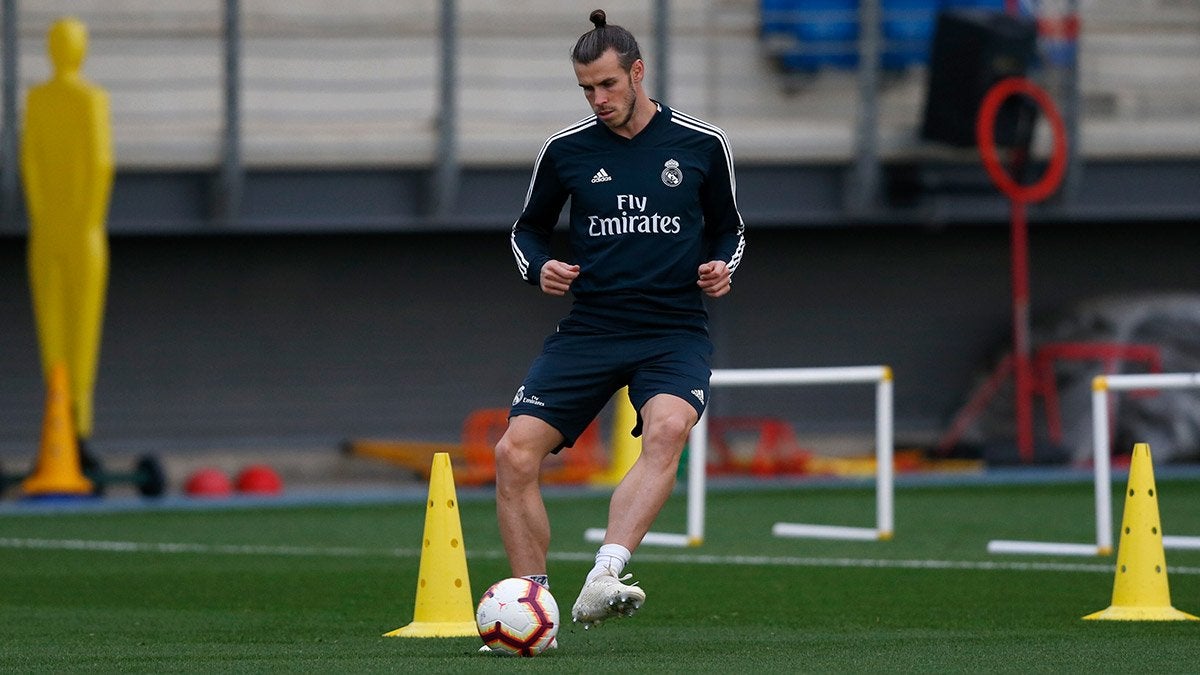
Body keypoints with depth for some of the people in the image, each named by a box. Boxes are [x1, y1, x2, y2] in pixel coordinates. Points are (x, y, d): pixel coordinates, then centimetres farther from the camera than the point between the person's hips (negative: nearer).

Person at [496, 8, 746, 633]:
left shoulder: (701, 144, 2)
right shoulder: (565, 149, 4)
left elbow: (728, 226, 16)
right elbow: (528, 228, 18)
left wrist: (722, 266, -5)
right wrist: (540, 267, -3)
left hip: (675, 330, -2)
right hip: (590, 327, 2)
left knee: (667, 429, -34)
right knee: (515, 453, -14)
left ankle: (602, 580, -44)